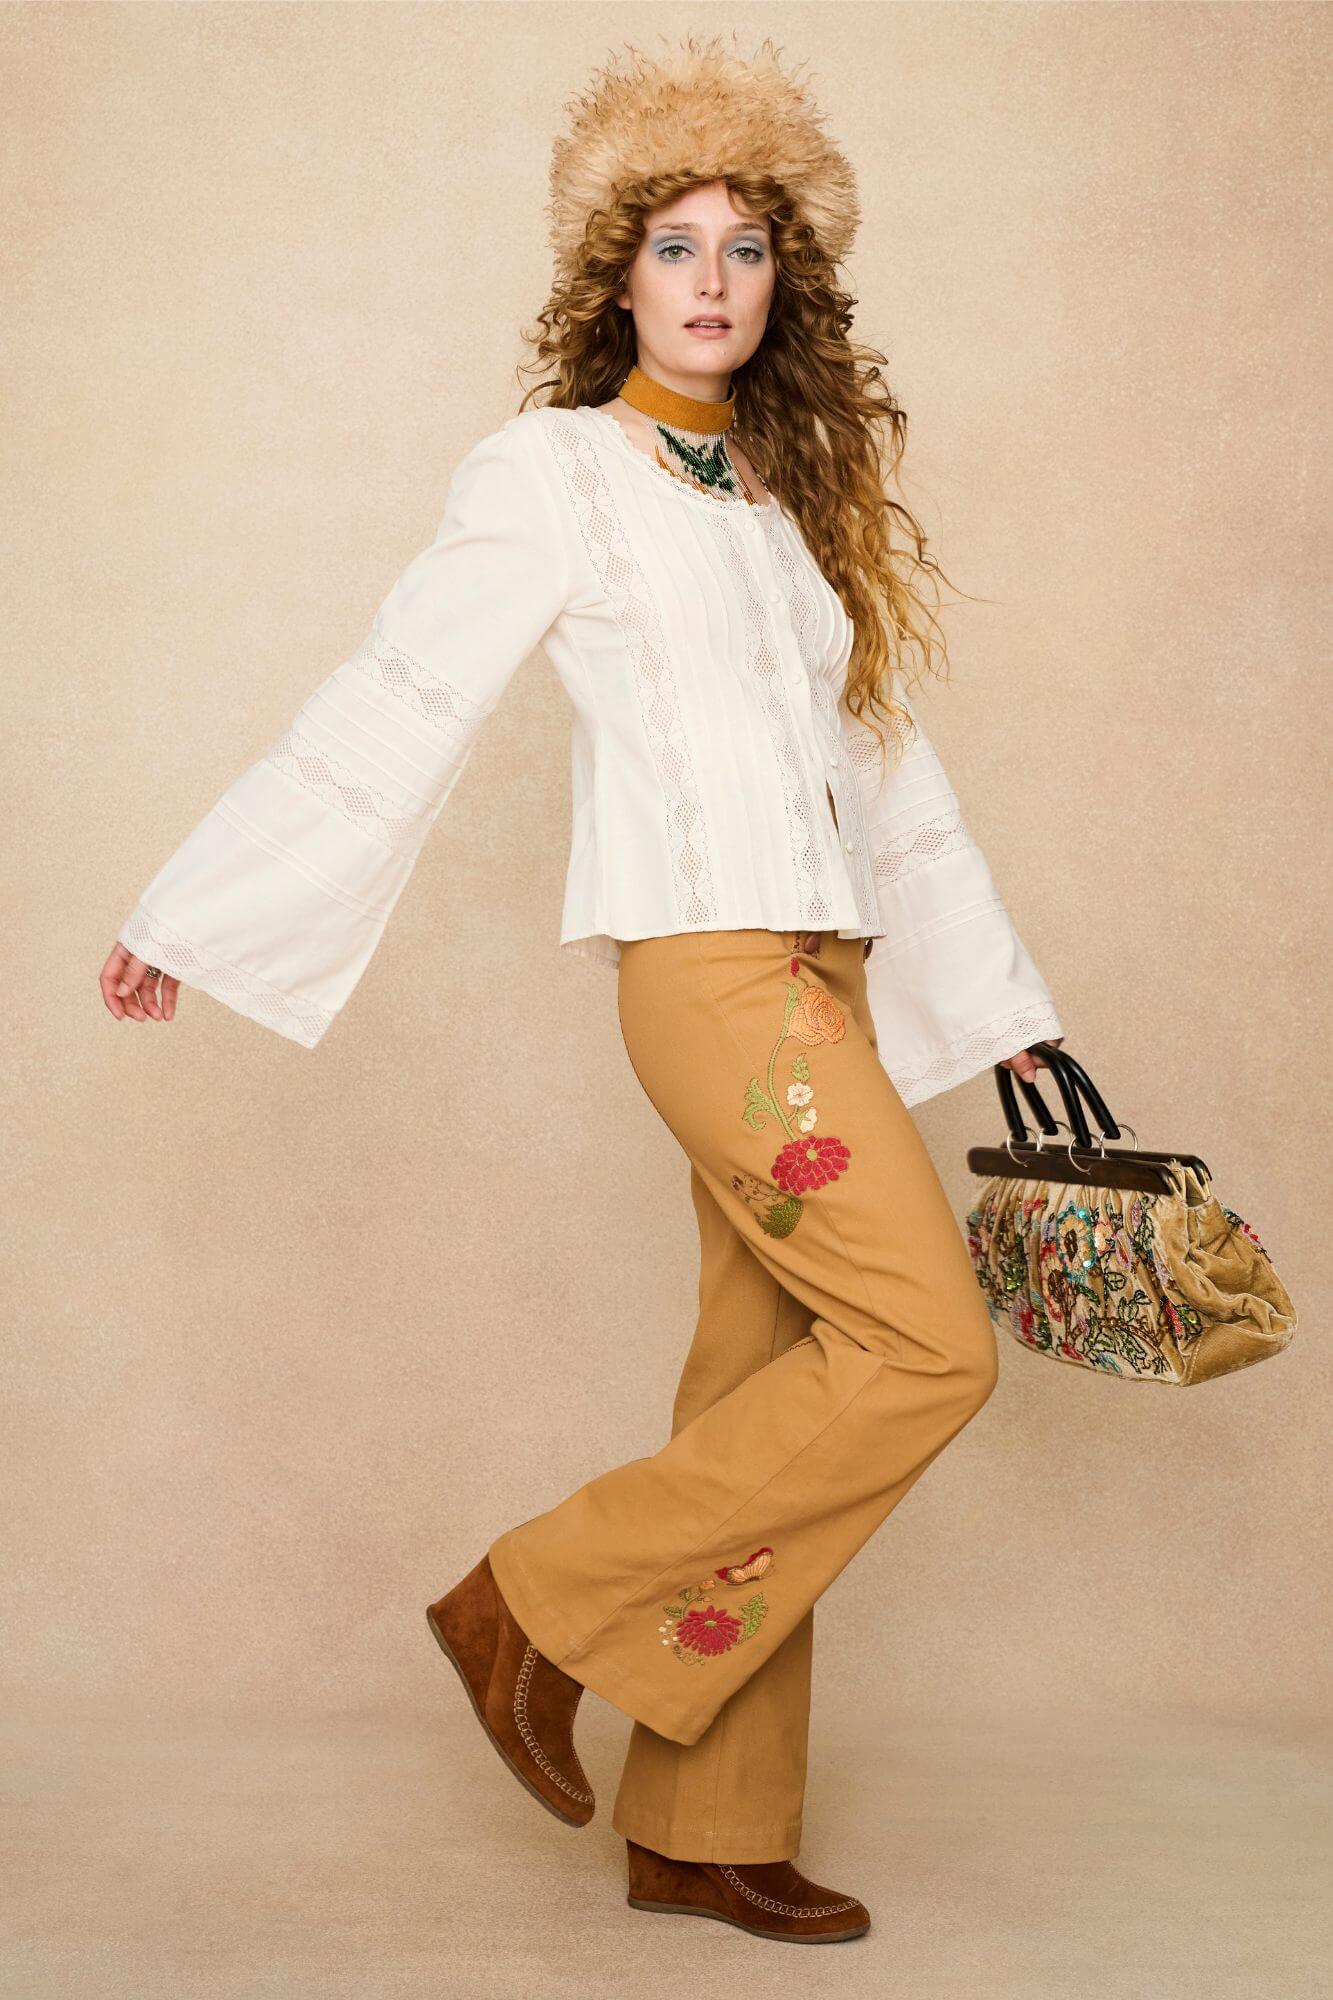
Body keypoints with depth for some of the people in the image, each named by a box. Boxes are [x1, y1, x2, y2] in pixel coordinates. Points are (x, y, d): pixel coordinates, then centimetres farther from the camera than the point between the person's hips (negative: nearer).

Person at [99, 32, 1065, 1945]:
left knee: (769, 1391, 6)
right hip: (711, 957, -7)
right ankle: (544, 1607, -2)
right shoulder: (554, 471, 2)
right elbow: (392, 711, 2)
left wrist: (1003, 1002, 22)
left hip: (817, 974, 7)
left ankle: (706, 1830, 16)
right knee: (929, 1348, -12)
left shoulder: (789, 499, 21)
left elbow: (885, 762, 23)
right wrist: (191, 916, 2)